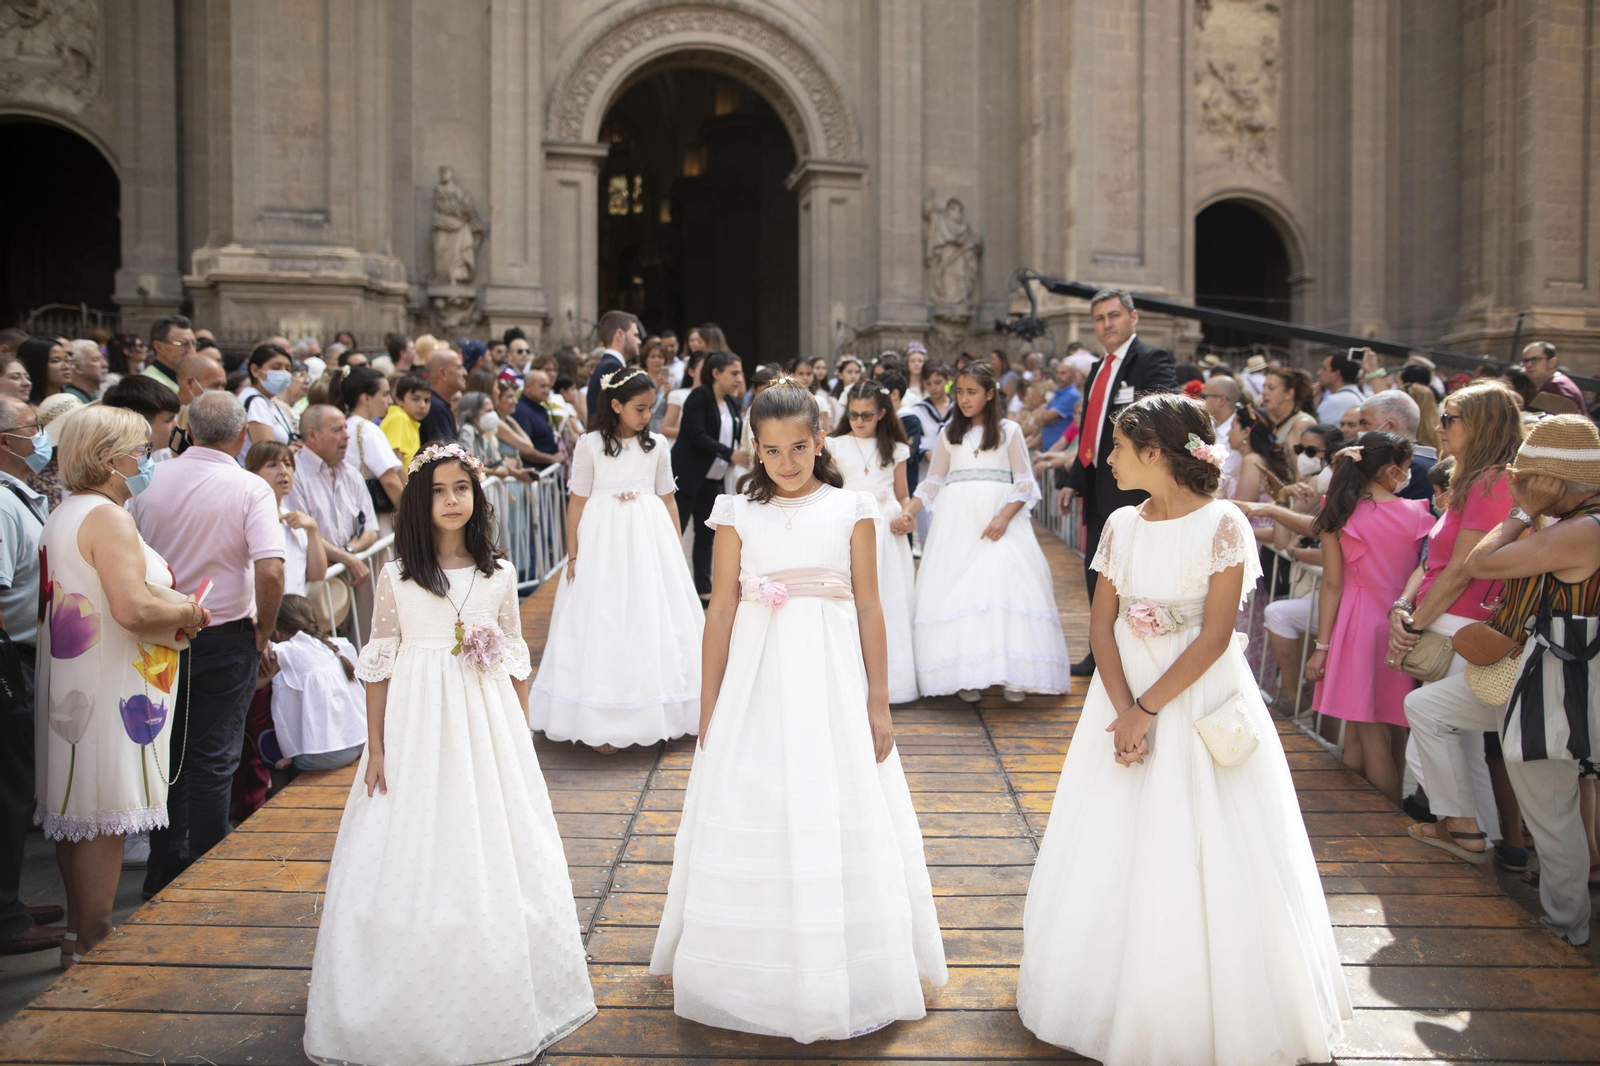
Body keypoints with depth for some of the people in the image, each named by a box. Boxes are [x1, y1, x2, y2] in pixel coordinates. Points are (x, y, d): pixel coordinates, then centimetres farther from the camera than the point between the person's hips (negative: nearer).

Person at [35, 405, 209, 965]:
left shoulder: (62, 516, 15)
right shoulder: (107, 518, -17)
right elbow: (133, 608, -28)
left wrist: (171, 605, 11)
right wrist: (188, 612, -10)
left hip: (70, 685, 10)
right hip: (109, 690, -10)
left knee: (76, 811, 17)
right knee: (104, 816, -2)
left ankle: (81, 934, 29)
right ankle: (90, 945, 6)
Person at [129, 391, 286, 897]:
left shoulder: (150, 482, -2)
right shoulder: (250, 489, -13)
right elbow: (271, 571, -23)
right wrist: (263, 630, -7)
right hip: (225, 637, -3)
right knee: (213, 758, 7)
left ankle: (163, 867, 26)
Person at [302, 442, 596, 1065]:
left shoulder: (498, 575, 3)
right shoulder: (396, 578, -1)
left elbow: (515, 661, 7)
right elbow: (378, 666, 2)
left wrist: (522, 740, 6)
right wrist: (375, 747, 0)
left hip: (487, 724, 1)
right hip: (416, 729, -1)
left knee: (494, 858, 7)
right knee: (411, 859, 3)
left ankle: (493, 1002, 24)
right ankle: (413, 1007, 19)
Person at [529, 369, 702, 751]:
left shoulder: (657, 444, 6)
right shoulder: (590, 445, -3)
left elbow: (668, 498, 10)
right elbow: (577, 501, 0)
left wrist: (676, 549, 9)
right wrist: (573, 555, -2)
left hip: (651, 537, 3)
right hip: (604, 539, -3)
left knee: (655, 620, 5)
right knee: (603, 624, -1)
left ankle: (659, 715, 17)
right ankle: (604, 723, 4)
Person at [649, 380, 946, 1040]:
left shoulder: (851, 510, 3)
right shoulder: (738, 515, 4)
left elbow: (869, 608, 3)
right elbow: (721, 610, 4)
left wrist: (879, 703, 1)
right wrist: (708, 708, 3)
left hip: (833, 680, 0)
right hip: (757, 680, 1)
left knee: (839, 827, 5)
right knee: (754, 829, 6)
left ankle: (847, 982, 22)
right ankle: (756, 976, 23)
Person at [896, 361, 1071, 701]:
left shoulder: (1008, 430, 7)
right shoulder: (949, 434, 14)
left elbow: (1025, 483, 2)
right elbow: (933, 483, 14)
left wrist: (1004, 518, -13)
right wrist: (908, 512, -1)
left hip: (1001, 519, -2)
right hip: (957, 520, 2)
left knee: (1005, 586, -13)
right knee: (957, 593, -6)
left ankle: (1012, 675, -9)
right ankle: (966, 675, -4)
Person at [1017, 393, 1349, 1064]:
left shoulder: (1222, 525, -12)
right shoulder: (1122, 526, 3)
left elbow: (1214, 636, -15)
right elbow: (1101, 623, 0)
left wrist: (1148, 709, -16)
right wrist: (1123, 710, -12)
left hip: (1199, 700, -5)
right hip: (1125, 694, 5)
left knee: (1203, 859, 1)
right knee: (1110, 853, 10)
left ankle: (1217, 1012, 21)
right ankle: (1122, 999, 28)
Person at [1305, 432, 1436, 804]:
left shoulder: (1339, 515, -5)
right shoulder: (1418, 514, -1)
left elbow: (1333, 584, -6)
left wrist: (1322, 646, -3)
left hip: (1356, 623, -2)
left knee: (1360, 731, 3)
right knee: (1394, 732, 12)